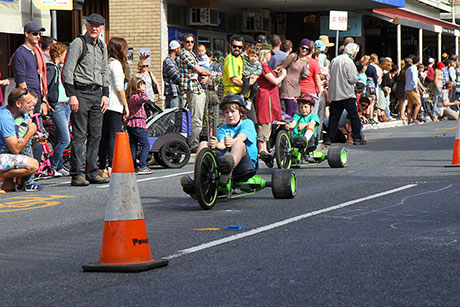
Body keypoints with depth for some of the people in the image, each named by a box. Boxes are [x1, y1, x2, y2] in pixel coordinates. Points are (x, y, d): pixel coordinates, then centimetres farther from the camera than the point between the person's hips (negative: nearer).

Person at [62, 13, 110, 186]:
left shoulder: (102, 46, 16)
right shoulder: (78, 43, -5)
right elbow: (67, 71, -9)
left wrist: (105, 94, 14)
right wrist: (71, 95, -15)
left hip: (97, 93, 7)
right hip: (81, 93, -7)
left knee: (95, 135, 7)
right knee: (79, 136, -7)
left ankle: (92, 173, 13)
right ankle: (76, 175, -5)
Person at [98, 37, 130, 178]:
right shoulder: (116, 64, -9)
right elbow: (119, 87, -12)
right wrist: (126, 105, -6)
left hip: (104, 104, 8)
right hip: (115, 105, -8)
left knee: (104, 136, 9)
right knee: (114, 136, -7)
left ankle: (102, 167, 11)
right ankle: (111, 166, -12)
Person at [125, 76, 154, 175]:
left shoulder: (130, 98, 14)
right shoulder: (135, 97, -14)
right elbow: (145, 98, -32)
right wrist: (143, 90, -18)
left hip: (131, 125, 10)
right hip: (138, 123, -10)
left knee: (133, 145, 10)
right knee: (146, 145, -6)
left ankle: (133, 166, 10)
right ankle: (142, 166, -11)